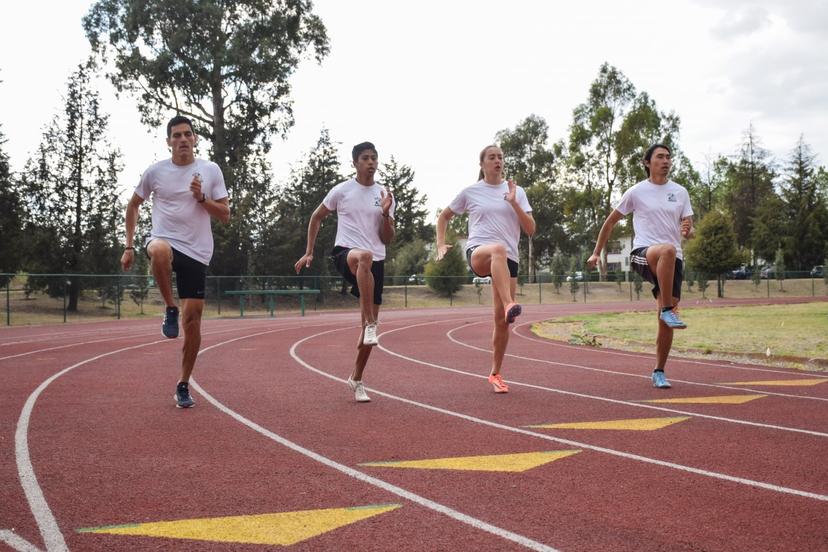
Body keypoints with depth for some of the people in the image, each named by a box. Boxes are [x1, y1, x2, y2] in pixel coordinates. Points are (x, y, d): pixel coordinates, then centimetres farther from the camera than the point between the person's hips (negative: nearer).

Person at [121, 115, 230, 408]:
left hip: (197, 252, 1)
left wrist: (201, 197, -13)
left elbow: (225, 215, 4)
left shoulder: (211, 170, 3)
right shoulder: (155, 171, 3)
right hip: (164, 241, -1)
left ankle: (183, 386, 14)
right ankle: (170, 309, -16)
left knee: (192, 318, -2)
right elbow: (133, 206, 15)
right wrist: (129, 246, 10)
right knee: (160, 250, -41)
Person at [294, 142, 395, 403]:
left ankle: (356, 379, 20)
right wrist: (309, 252, 10)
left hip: (376, 261, 4)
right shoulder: (341, 191, 2)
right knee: (364, 256, -43)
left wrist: (386, 214, -9)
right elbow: (316, 218, 15)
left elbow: (387, 239, 8)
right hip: (345, 253, -4)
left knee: (370, 323, 3)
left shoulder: (385, 195, 10)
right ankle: (370, 325, -41)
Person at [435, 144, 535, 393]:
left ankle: (495, 374, 16)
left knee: (501, 320, -1)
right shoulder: (470, 192, 11)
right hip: (477, 252, -3)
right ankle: (509, 305, -57)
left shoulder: (516, 191, 13)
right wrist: (441, 244, 10)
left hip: (508, 259, 3)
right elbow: (444, 217, 24)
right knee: (498, 249, -41)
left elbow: (530, 229, 5)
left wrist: (514, 203, -7)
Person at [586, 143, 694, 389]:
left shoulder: (680, 192, 13)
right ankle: (668, 310, -32)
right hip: (643, 254, -4)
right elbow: (610, 221, 13)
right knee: (667, 250, -41)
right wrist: (596, 253, 11)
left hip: (673, 260, 4)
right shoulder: (636, 192, 5)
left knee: (665, 322, 0)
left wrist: (688, 231, -11)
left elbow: (690, 230, 14)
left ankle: (659, 372, 15)